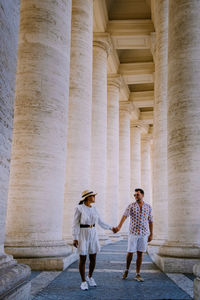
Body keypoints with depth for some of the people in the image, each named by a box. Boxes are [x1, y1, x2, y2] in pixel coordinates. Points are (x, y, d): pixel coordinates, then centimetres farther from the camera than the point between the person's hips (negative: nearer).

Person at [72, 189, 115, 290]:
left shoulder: (93, 209, 7)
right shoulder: (79, 208, -11)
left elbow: (100, 222, 16)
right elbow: (75, 224, -11)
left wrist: (111, 228, 21)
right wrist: (75, 239, -15)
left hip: (93, 235, 5)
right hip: (82, 236, -5)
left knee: (93, 259, 8)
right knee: (83, 259, 1)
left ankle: (90, 277, 31)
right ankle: (83, 281, 17)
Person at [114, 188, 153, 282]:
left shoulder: (148, 207, 4)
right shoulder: (131, 206, -4)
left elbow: (150, 221, 8)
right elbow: (124, 216, -18)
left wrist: (151, 234, 6)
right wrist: (119, 227, -34)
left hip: (144, 234, 2)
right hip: (133, 233, -1)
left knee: (140, 254, 4)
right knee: (130, 252, 1)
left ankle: (138, 275, 11)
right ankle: (127, 269, 26)